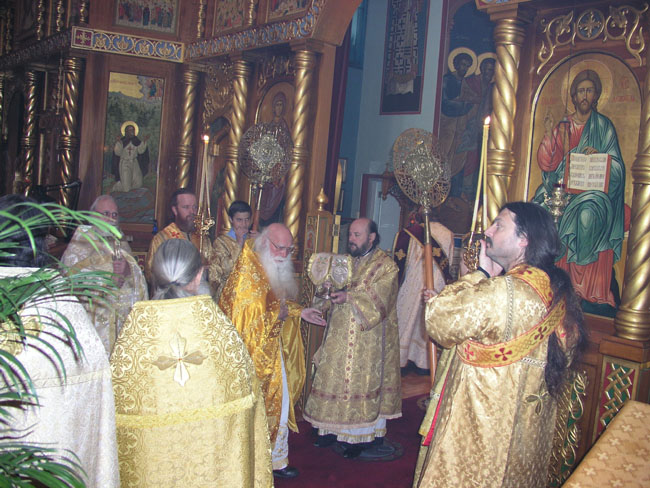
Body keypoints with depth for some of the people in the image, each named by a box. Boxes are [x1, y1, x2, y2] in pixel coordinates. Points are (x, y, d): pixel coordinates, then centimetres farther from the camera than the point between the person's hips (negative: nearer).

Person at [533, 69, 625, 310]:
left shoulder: (603, 126, 7)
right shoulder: (563, 126, 14)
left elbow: (617, 166, 1)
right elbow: (546, 164, 6)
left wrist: (598, 156, -18)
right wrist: (549, 135, -5)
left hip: (592, 188, -3)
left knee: (587, 215, -33)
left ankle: (585, 287, -22)